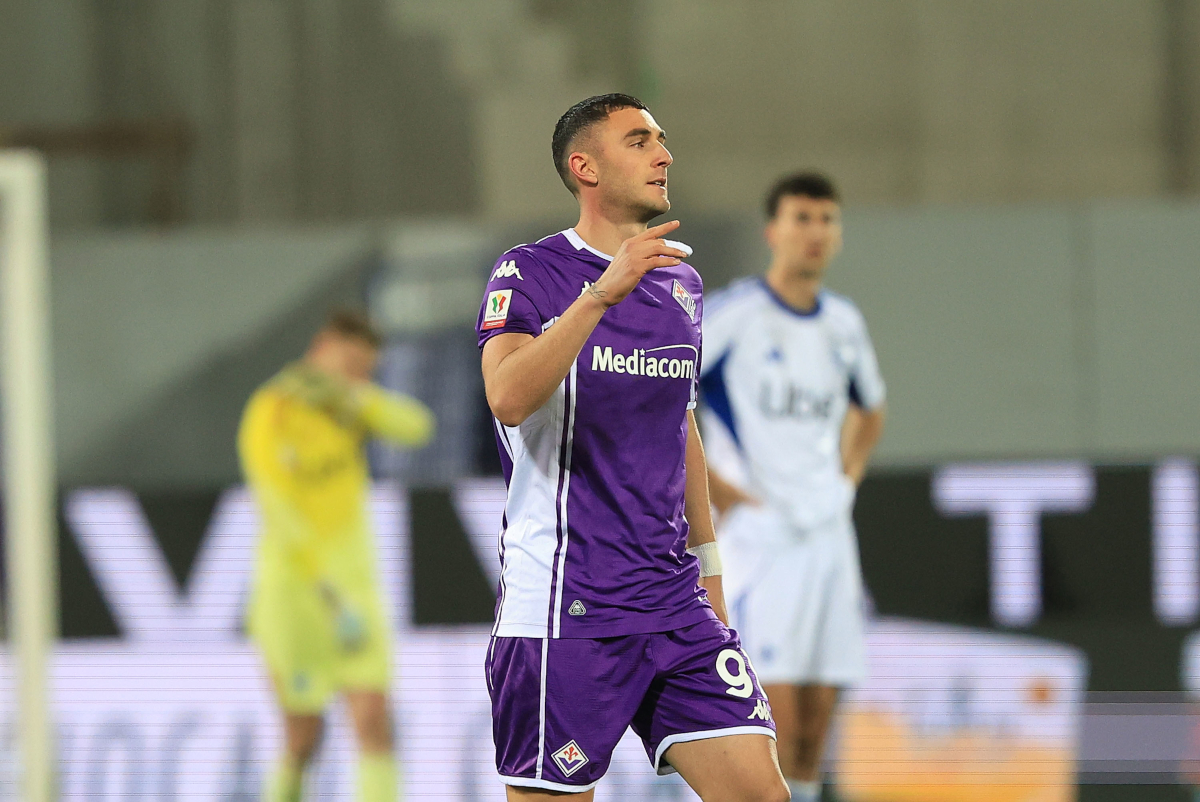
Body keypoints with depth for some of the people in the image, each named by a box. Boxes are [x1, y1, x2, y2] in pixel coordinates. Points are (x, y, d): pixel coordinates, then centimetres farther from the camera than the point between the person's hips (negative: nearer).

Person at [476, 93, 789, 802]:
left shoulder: (682, 284, 16)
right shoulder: (530, 273, -5)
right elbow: (508, 397, -23)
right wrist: (602, 295, -31)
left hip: (675, 602, 6)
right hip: (563, 604, -6)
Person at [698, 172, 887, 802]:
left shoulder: (843, 324, 12)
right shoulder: (731, 315, -7)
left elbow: (868, 410, 32)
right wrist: (711, 486, -11)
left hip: (829, 535, 6)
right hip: (758, 532, -6)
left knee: (818, 712, 4)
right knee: (776, 703, -14)